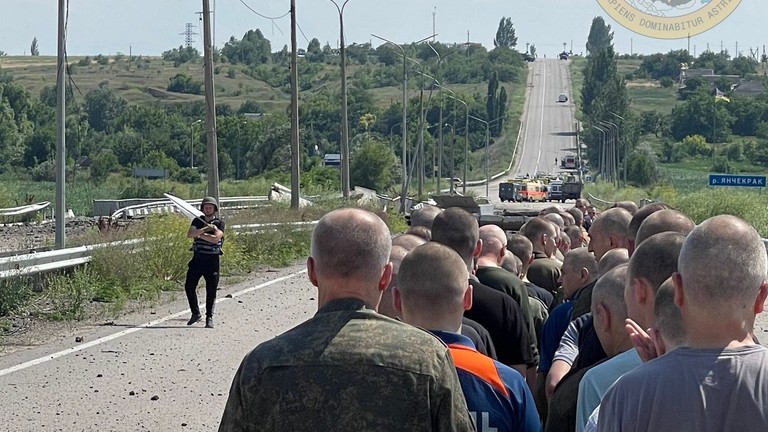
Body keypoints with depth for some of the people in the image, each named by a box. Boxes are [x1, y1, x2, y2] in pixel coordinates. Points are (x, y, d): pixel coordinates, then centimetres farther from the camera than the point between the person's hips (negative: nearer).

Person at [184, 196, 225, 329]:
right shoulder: (197, 221, 9)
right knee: (189, 286, 1)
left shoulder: (219, 223, -1)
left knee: (211, 290, -2)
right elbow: (189, 234, -9)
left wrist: (199, 234, -10)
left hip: (212, 259, -3)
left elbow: (215, 238, -17)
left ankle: (209, 318, 7)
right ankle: (196, 313, 17)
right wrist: (205, 229, -19)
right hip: (197, 258, 3)